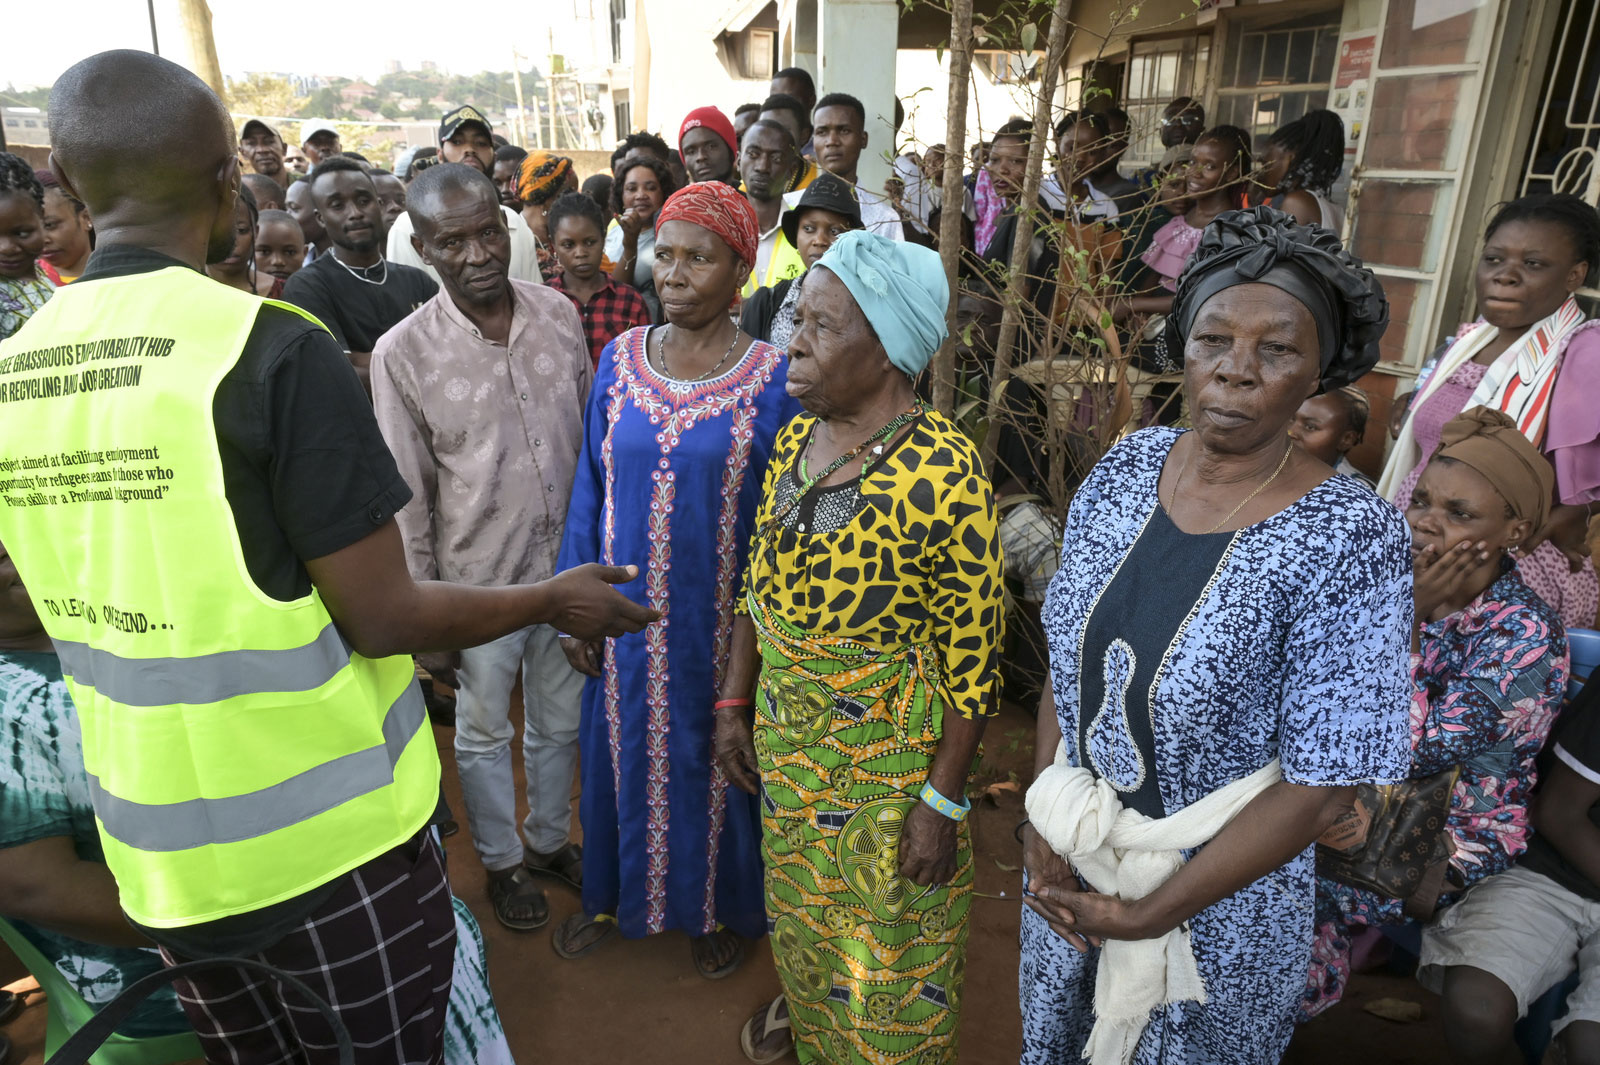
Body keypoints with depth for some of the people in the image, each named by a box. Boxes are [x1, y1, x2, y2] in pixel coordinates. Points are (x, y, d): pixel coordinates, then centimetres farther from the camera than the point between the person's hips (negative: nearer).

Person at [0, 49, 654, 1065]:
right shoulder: (274, 348, -21)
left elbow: (101, 595, 11)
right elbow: (383, 616, -19)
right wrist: (553, 599, -4)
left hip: (162, 847, 6)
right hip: (328, 833, -6)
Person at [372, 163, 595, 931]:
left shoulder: (559, 314, -5)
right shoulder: (403, 352, -14)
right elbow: (406, 500, -9)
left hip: (569, 566, 3)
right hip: (479, 581, -3)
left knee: (560, 721, 21)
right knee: (484, 733, 17)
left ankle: (549, 836, 47)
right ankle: (501, 859, 42)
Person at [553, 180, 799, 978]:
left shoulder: (773, 377, -11)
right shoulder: (619, 359, -2)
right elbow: (590, 485, 3)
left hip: (723, 623, -3)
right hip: (626, 615, 3)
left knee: (717, 762, 15)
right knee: (624, 756, 20)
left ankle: (721, 908, 43)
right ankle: (617, 895, 46)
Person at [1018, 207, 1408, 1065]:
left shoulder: (1354, 540, -22)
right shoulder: (1128, 466, -8)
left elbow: (1321, 791, -20)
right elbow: (1066, 660, -1)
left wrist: (1145, 915, -16)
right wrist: (1040, 822, -7)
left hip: (1218, 903, -4)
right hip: (1066, 864, 4)